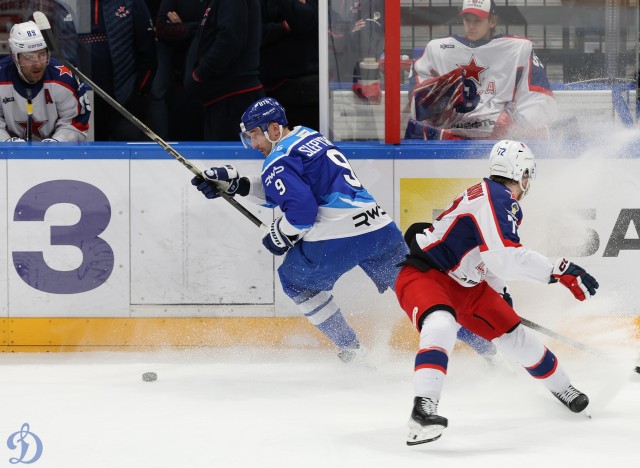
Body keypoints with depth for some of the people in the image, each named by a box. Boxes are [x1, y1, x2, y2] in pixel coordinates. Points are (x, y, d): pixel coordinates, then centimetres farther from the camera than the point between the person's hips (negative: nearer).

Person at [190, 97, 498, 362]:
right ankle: (486, 346, 15)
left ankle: (350, 350, 16)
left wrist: (279, 237, 0)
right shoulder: (309, 137, 24)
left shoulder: (278, 159, -4)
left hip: (335, 238, -8)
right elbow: (277, 191, 31)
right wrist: (233, 183, 27)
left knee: (297, 281, 19)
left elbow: (301, 206, -16)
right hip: (379, 227, 8)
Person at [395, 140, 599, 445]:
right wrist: (561, 272, -32)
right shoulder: (498, 198, -24)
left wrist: (500, 294, 35)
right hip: (423, 274, -10)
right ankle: (423, 407, -48)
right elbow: (506, 256, -35)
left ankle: (562, 389, 35)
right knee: (441, 326, -38)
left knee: (513, 334, 14)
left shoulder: (501, 200, 8)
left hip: (464, 284, 10)